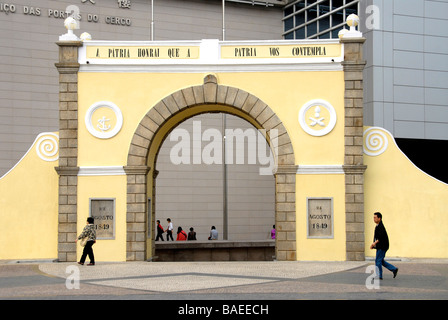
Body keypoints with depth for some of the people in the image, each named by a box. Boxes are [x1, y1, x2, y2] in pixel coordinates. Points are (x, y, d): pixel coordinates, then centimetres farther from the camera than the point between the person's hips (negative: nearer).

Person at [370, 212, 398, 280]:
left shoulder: (380, 227, -16)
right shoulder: (378, 226, 15)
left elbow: (381, 237, -25)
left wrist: (375, 243, -23)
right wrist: (374, 244, 14)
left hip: (382, 247, -10)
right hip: (380, 247, 10)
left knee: (378, 261, -5)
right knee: (381, 261, 14)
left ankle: (379, 276, 2)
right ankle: (394, 269, 17)